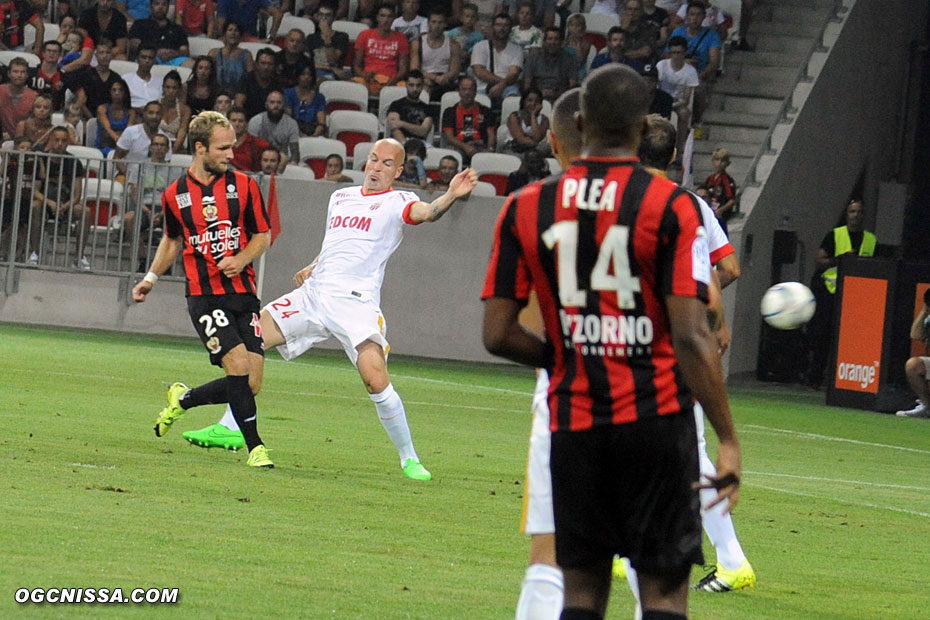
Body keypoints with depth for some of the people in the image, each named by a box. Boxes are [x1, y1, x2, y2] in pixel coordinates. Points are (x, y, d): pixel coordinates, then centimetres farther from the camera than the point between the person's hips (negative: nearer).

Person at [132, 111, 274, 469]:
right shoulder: (175, 195, 3)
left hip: (243, 292, 2)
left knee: (251, 384, -3)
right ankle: (254, 447, -10)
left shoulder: (244, 186, 3)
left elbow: (262, 235, 9)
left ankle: (182, 399, 23)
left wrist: (241, 259, -9)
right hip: (204, 295, -2)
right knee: (238, 364, -21)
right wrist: (151, 278, 16)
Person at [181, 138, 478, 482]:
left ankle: (409, 458, -7)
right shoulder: (340, 197, 19)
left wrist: (451, 196, -42)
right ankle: (230, 428, 14)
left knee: (376, 378, -23)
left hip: (355, 301, -6)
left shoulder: (396, 202, 0)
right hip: (313, 294, 6)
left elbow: (426, 212, -22)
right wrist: (312, 268, 15)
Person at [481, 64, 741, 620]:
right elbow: (690, 335, -14)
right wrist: (728, 439, -10)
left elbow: (498, 334, 2)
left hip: (574, 422, 3)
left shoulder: (526, 208, 2)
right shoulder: (671, 207, -8)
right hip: (656, 417, -3)